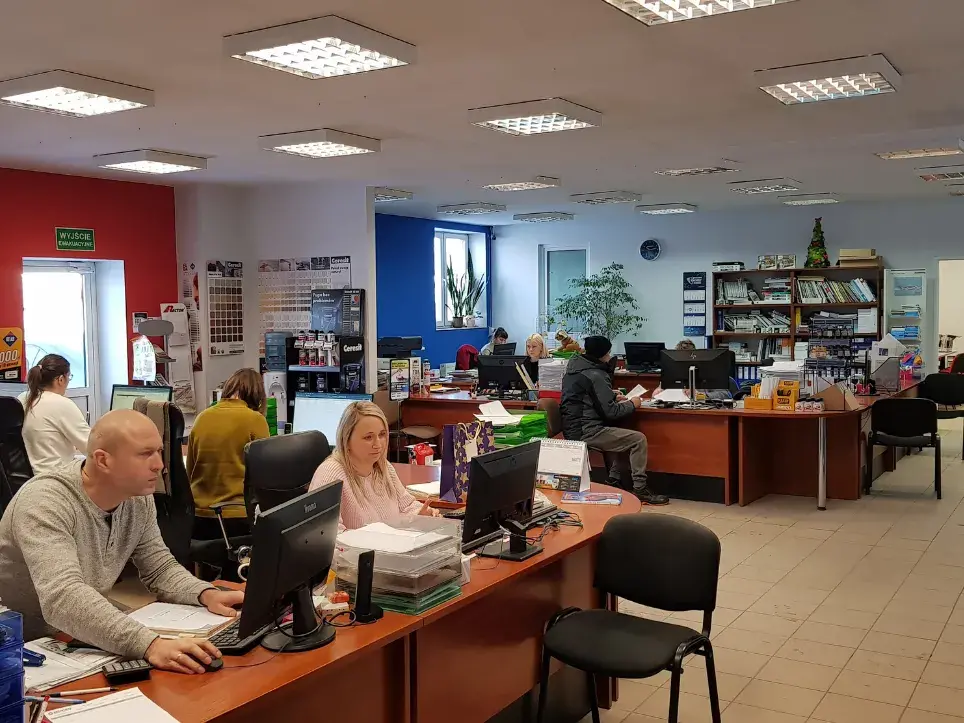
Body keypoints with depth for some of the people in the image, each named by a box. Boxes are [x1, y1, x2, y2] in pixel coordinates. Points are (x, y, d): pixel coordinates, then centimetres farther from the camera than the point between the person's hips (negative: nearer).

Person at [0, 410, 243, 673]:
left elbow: (160, 569, 5)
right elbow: (63, 598, -39)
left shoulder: (139, 498, -4)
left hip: (83, 642, 7)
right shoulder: (45, 503, -26)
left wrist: (207, 594, -16)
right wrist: (149, 645, -50)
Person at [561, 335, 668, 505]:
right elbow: (610, 412, -17)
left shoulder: (574, 369, 12)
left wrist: (614, 399, 20)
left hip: (572, 430, 10)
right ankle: (640, 490, 0)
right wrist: (632, 404, -1)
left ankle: (613, 482, 25)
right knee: (639, 439, -5)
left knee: (617, 434, 30)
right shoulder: (596, 375, -17)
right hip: (586, 432, -10)